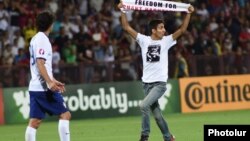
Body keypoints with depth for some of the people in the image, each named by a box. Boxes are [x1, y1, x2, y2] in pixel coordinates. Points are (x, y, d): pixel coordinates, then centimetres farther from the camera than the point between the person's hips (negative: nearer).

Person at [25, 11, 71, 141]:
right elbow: (40, 63, -20)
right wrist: (49, 82, -28)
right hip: (44, 88, -9)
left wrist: (54, 81, 32)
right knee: (65, 115, -3)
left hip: (34, 87, 9)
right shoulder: (42, 39, -10)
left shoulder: (36, 39, 18)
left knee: (34, 122, 4)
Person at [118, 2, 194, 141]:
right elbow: (127, 27, 1)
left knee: (144, 105, -23)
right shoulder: (144, 40, 3)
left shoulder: (166, 41, 1)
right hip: (147, 83, 3)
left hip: (160, 83, -3)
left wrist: (188, 13, -13)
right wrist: (122, 11, -8)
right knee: (156, 114, 8)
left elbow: (182, 29, -4)